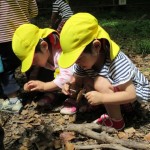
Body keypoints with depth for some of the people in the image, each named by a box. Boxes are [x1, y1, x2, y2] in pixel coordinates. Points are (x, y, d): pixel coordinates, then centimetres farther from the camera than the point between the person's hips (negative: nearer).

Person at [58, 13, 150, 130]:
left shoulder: (116, 63, -36)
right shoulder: (85, 60, -14)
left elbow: (130, 95, -36)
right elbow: (76, 78, 2)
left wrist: (101, 98, -42)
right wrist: (69, 85, -21)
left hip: (137, 92, -8)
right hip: (119, 89, 8)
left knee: (100, 83, -30)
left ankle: (117, 122, -13)